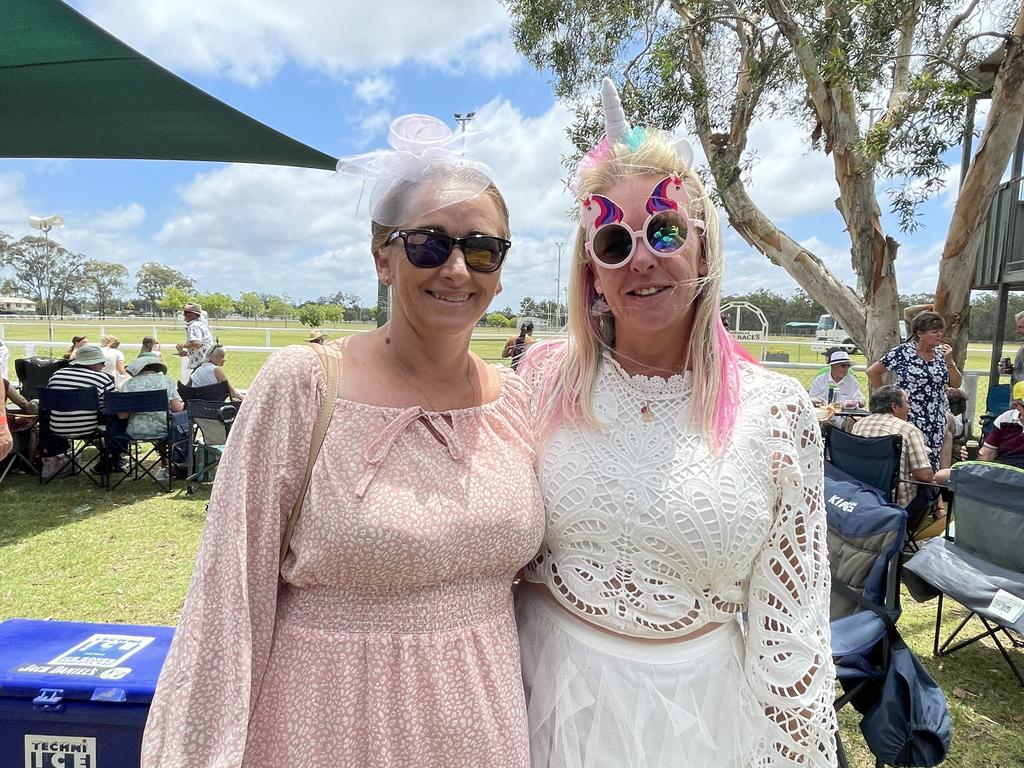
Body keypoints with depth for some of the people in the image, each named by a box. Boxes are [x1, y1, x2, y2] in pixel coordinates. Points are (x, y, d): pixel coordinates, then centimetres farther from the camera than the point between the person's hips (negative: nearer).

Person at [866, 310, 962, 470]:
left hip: (936, 422, 5)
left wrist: (949, 361, -4)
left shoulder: (941, 353, 8)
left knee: (933, 462, 5)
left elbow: (956, 384, 10)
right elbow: (872, 372, -2)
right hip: (909, 419, -5)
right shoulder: (902, 352, -6)